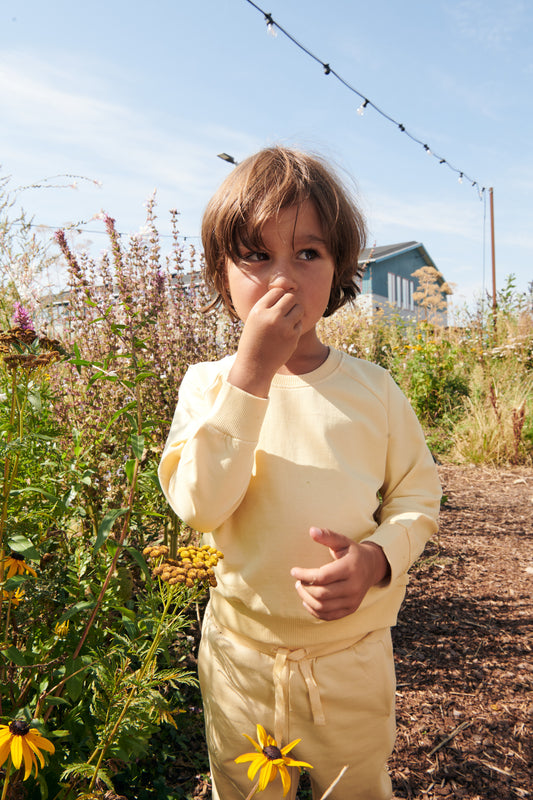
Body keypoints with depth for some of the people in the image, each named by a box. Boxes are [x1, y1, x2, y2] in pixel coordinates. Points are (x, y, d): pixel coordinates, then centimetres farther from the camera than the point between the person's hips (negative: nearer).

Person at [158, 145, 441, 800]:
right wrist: (251, 375, -30)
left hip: (354, 654, 1)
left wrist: (379, 556, -21)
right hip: (241, 651, 0)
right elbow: (199, 507, -24)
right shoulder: (206, 384, -11)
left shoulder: (371, 387, -9)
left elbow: (416, 494, -1)